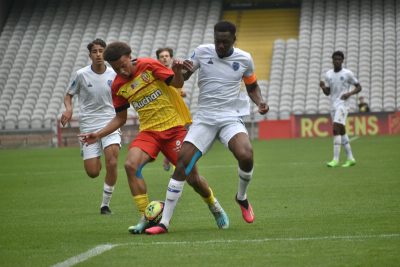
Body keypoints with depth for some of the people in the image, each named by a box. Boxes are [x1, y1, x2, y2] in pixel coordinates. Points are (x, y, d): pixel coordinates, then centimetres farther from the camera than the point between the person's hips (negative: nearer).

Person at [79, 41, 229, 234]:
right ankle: (145, 218, -16)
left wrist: (177, 71, -30)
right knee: (131, 165, -24)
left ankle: (214, 207, 29)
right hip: (149, 131, 3)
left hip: (174, 127, -3)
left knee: (192, 177, -2)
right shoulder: (118, 86, 3)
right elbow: (120, 118, 13)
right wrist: (98, 135, 2)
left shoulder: (149, 66, -8)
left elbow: (177, 83, -8)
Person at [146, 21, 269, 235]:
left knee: (246, 156, -29)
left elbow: (252, 86, 17)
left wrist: (260, 102, -3)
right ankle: (164, 222, -6)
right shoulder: (202, 52, -1)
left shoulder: (244, 59, 1)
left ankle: (242, 197, 4)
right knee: (182, 163, -13)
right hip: (204, 118, 1)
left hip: (231, 118, -1)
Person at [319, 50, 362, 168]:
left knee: (336, 129, -18)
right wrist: (323, 87, -8)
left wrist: (349, 93, -16)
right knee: (341, 131, 9)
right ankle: (350, 158, 16)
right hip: (333, 105, 6)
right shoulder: (328, 74, 10)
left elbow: (358, 87, 2)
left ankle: (335, 160, -19)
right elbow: (327, 92, 14)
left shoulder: (347, 73, -4)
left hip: (342, 104, -6)